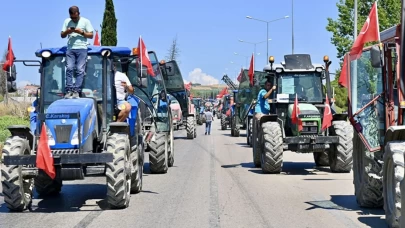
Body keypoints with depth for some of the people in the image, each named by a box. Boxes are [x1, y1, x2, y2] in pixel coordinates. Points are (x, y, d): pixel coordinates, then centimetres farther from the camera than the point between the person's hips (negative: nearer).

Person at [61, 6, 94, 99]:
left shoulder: (85, 21, 5)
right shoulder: (67, 21, 13)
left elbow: (91, 35, 4)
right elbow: (62, 35, 16)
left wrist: (81, 32, -12)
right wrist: (67, 32, -6)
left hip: (82, 48, -2)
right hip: (70, 48, 2)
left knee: (80, 69, -9)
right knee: (69, 68, -9)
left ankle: (76, 91, -11)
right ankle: (69, 90, -10)